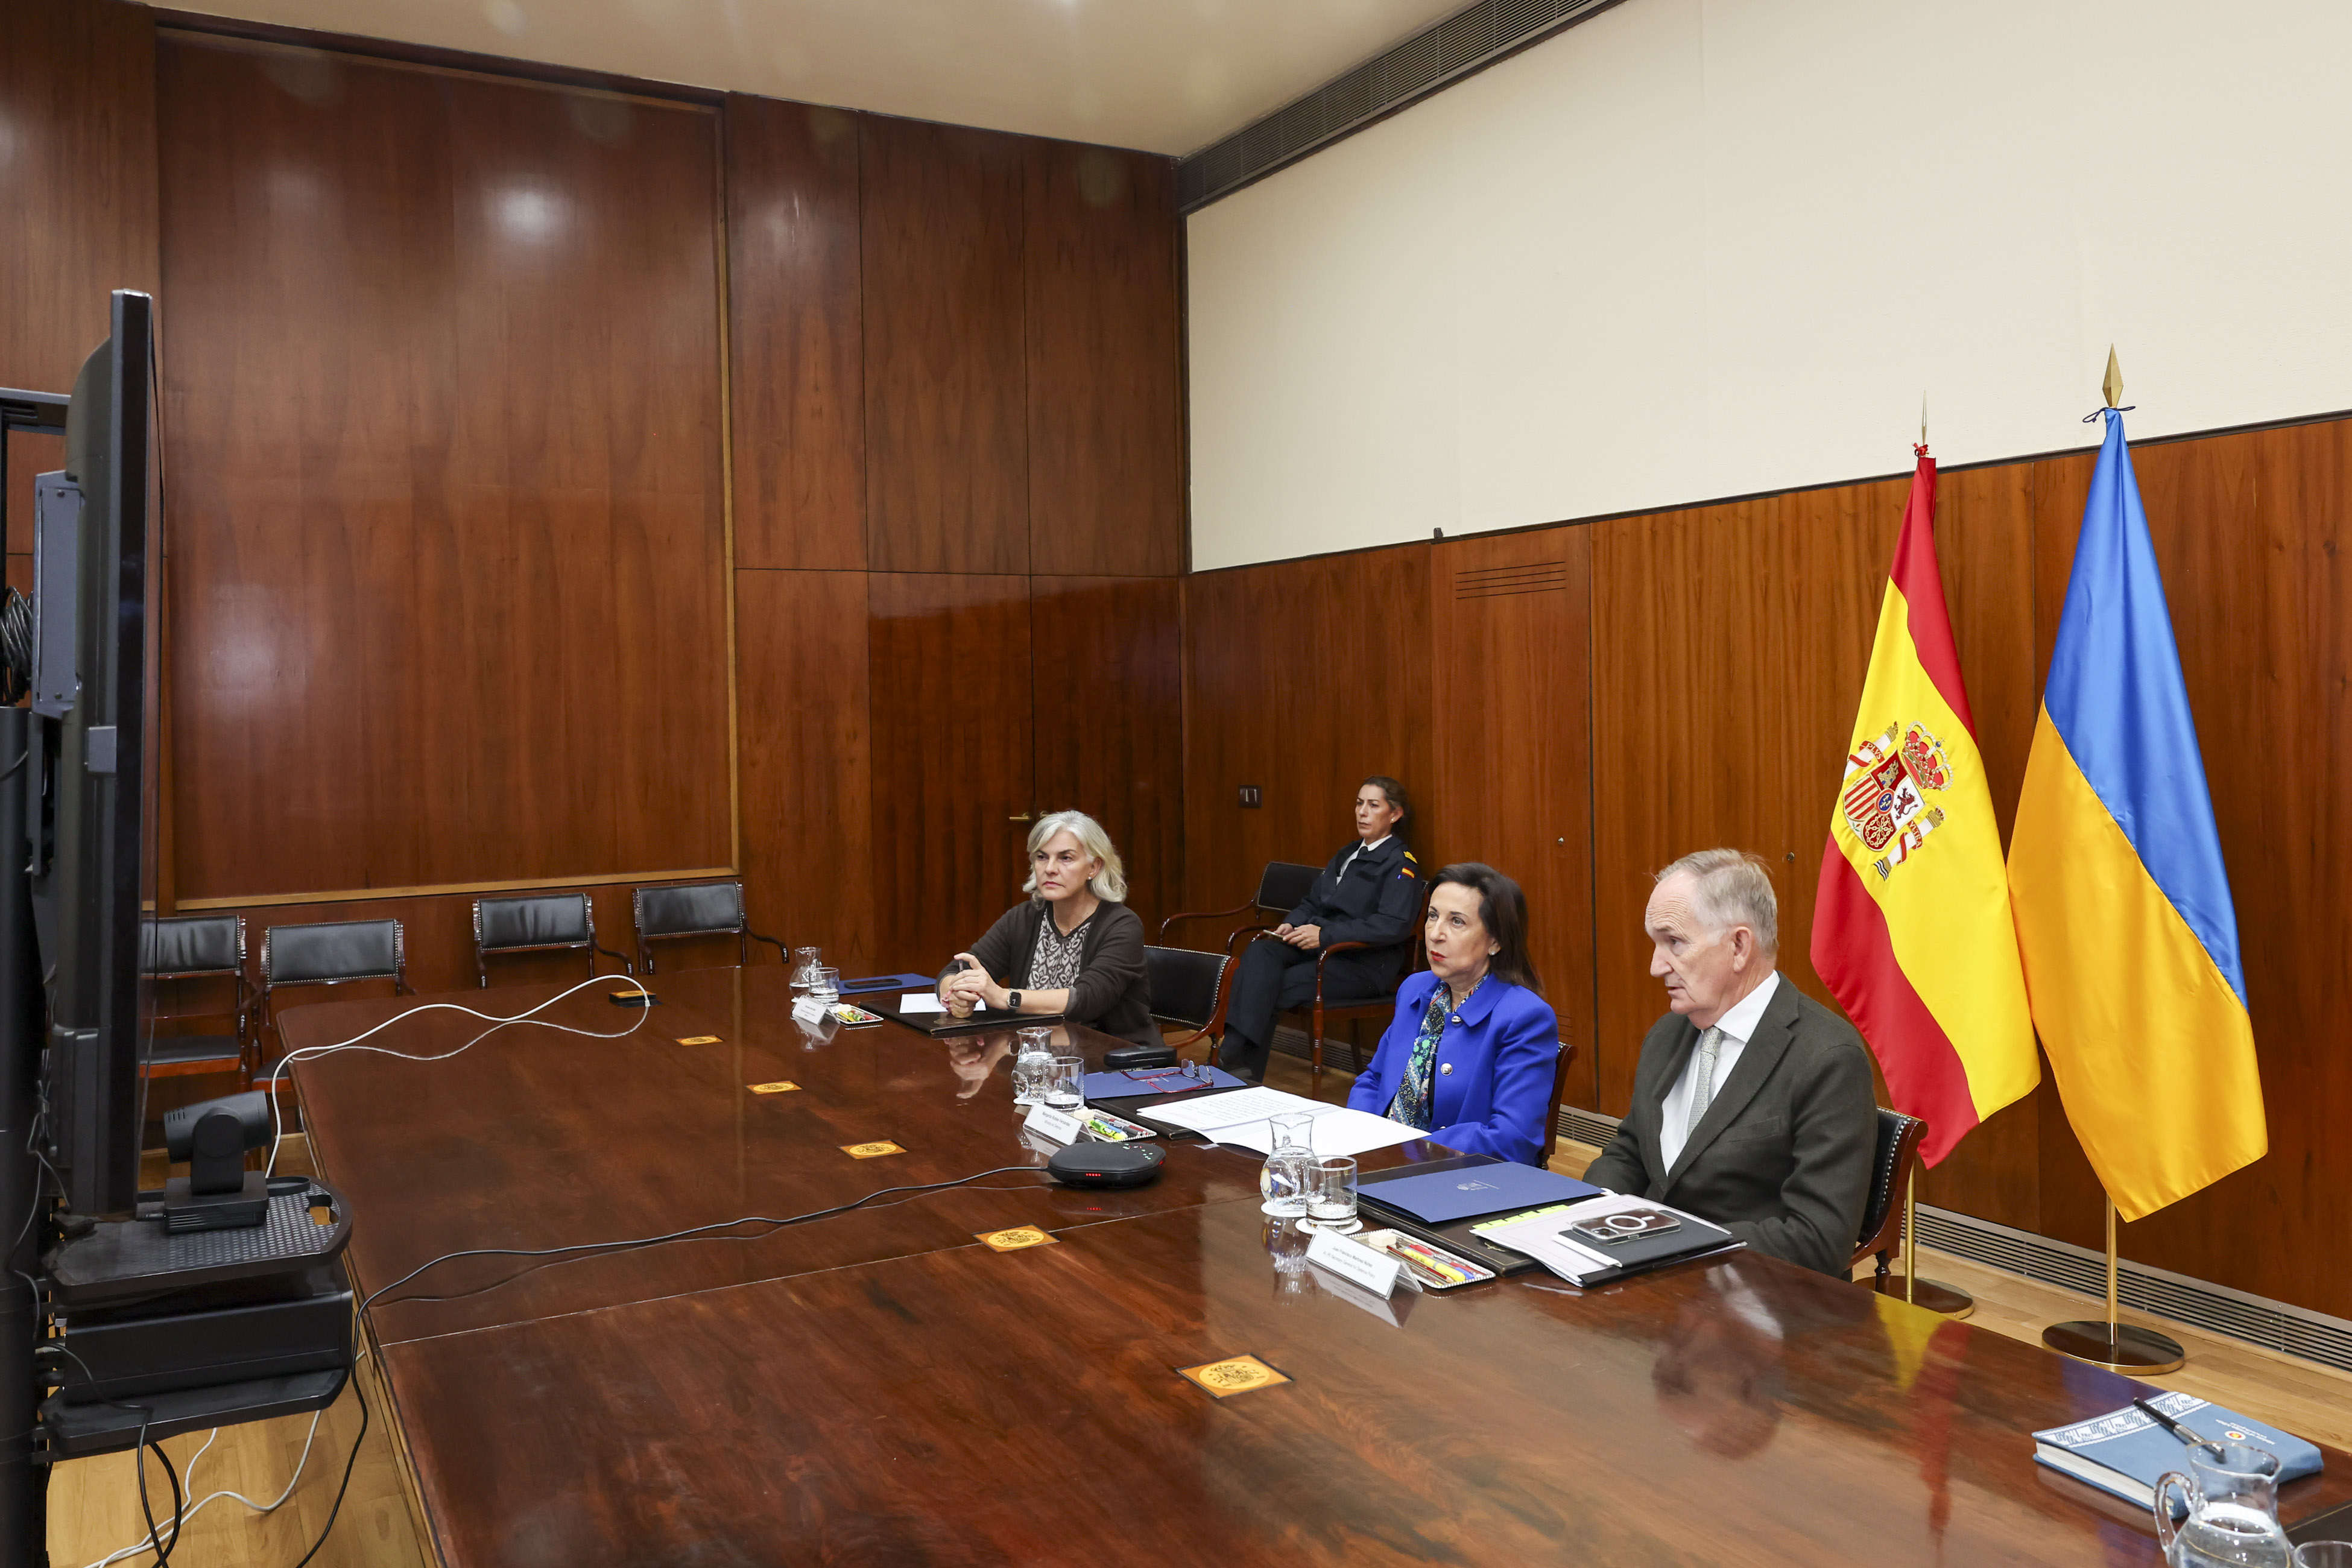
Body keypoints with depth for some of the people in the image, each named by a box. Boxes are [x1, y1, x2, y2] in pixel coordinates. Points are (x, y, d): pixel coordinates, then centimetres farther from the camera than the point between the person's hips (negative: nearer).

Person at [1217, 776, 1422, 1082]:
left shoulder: (1401, 863, -4)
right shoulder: (1347, 855, 23)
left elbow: (1393, 926, -18)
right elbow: (1312, 903, 25)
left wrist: (1324, 935, -23)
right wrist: (1291, 925, 0)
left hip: (1365, 964, -7)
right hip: (1322, 949, 7)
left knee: (1268, 989, -26)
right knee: (1259, 952, -24)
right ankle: (1234, 1052, -35)